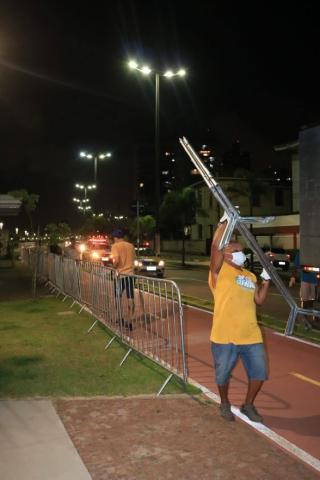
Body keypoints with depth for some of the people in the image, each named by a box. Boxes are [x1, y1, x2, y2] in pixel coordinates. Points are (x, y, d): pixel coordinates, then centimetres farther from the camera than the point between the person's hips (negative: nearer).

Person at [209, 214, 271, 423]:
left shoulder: (250, 276, 15)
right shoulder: (220, 272, -5)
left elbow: (259, 299, 14)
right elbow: (216, 246, -18)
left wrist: (266, 280, 6)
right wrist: (225, 221, -15)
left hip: (251, 335, 6)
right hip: (224, 336, -5)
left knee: (259, 372, 9)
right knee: (223, 374, 9)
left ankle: (248, 405, 32)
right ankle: (225, 404, 36)